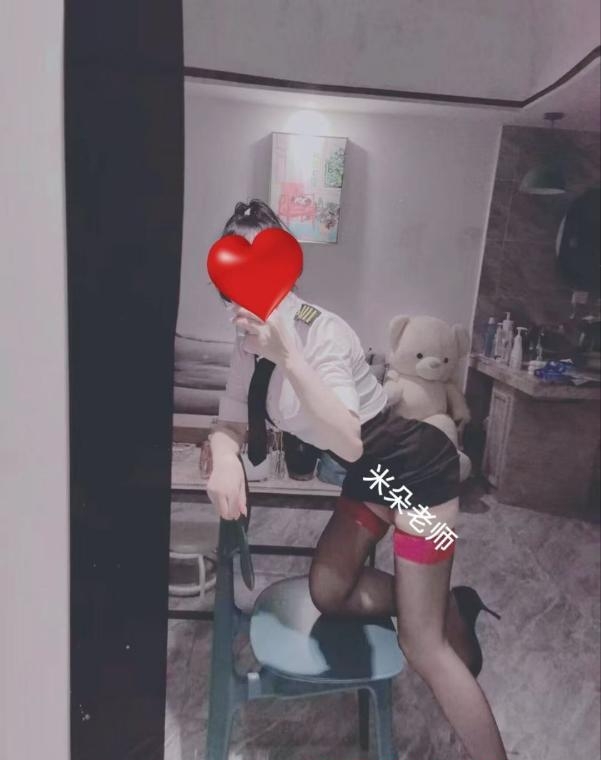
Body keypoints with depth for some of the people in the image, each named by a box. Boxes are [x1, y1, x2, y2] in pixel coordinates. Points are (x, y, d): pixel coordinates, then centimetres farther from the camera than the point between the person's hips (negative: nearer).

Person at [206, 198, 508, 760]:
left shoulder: (318, 332, -27)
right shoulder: (252, 339, -2)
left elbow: (349, 443, -37)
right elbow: (231, 422, -2)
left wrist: (286, 355, -43)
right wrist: (225, 459, -25)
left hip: (416, 468, -8)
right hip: (370, 475, 8)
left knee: (421, 643, -1)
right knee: (328, 592, 12)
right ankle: (441, 607, 30)